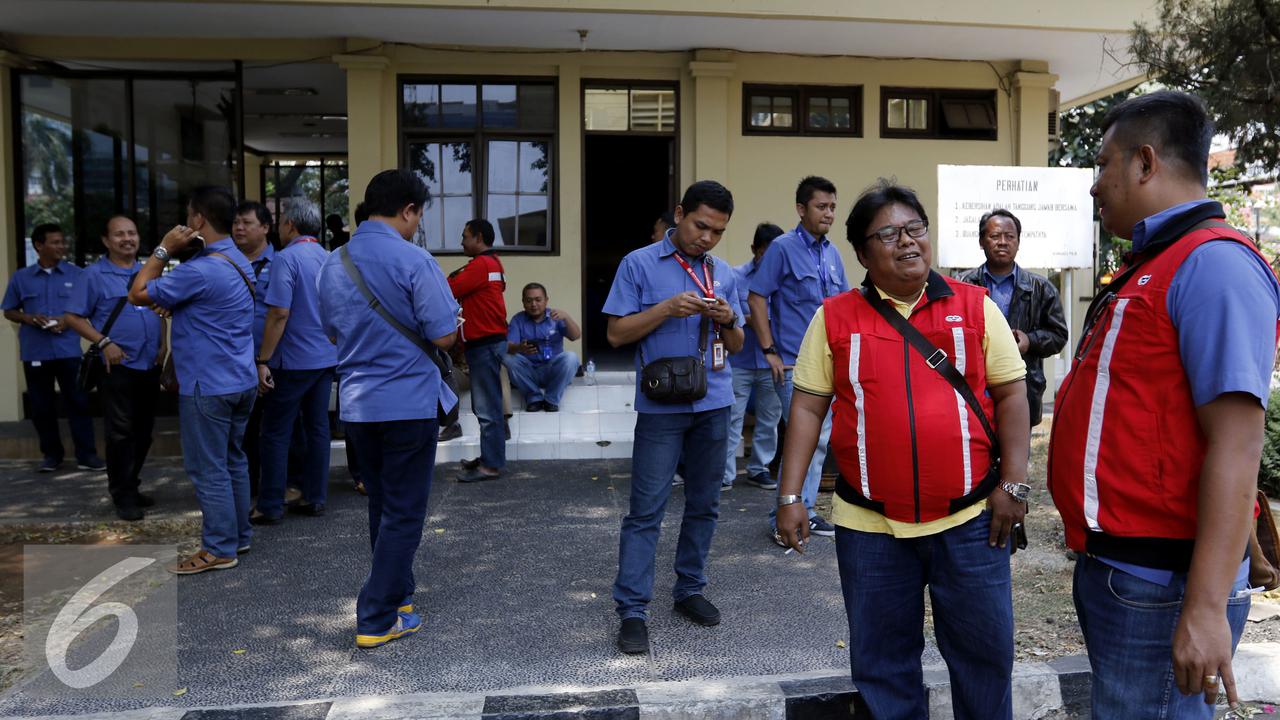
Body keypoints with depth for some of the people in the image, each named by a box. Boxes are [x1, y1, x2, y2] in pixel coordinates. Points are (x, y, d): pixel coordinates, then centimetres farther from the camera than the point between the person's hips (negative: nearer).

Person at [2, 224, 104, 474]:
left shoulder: (77, 274, 3)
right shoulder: (21, 277, 6)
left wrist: (69, 320, -12)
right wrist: (28, 318, -8)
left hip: (68, 350, -2)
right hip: (35, 352, 2)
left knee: (78, 402, -2)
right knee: (42, 406, 7)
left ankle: (86, 455, 3)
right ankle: (51, 454, 19)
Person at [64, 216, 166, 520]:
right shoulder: (94, 274, -4)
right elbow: (73, 317, -5)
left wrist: (163, 344, 6)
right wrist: (104, 343, -15)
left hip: (150, 365, 5)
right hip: (118, 366, -5)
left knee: (143, 431, 12)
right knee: (120, 433, -1)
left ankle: (132, 486, 26)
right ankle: (123, 496, 9)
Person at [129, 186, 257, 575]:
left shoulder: (200, 271, -22)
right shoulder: (241, 262, 9)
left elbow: (138, 294, -12)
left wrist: (164, 249, -7)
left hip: (208, 385, -9)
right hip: (242, 380, 9)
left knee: (209, 470, 1)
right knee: (234, 460, 17)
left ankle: (220, 549, 9)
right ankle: (239, 535, 26)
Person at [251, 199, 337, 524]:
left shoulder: (287, 258, -13)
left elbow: (279, 313, -19)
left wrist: (263, 360, -16)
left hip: (293, 361, -7)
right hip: (326, 359, 7)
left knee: (277, 433, 2)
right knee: (317, 428, 11)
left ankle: (270, 506, 7)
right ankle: (315, 497, 18)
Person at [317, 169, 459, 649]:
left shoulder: (333, 264, 6)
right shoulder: (414, 262, -15)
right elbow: (444, 336, -17)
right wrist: (451, 318, 4)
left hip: (357, 404, 7)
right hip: (409, 402, -7)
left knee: (381, 506, 20)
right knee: (403, 513, 3)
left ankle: (396, 595, 32)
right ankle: (376, 619, 8)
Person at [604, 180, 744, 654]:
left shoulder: (723, 273, 12)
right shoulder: (640, 265, -1)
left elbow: (736, 346, 14)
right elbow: (617, 334, -5)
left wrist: (728, 320, -8)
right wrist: (667, 309, -16)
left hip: (714, 404, 5)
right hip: (662, 405, -5)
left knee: (704, 505, 12)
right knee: (646, 510, -5)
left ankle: (689, 590, 27)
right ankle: (632, 611, 2)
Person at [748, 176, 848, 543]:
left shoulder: (832, 253, 12)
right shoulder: (783, 248, -8)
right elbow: (756, 299, -10)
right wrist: (770, 352, -14)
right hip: (794, 364, -7)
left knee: (819, 441, 11)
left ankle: (804, 512, 23)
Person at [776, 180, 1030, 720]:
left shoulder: (976, 306, 2)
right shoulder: (834, 317, 1)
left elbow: (1011, 393, 3)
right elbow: (807, 407, 2)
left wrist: (1013, 484, -4)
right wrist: (789, 496, -3)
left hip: (970, 521, 0)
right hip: (870, 527, 0)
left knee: (985, 652, 14)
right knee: (882, 663, 13)